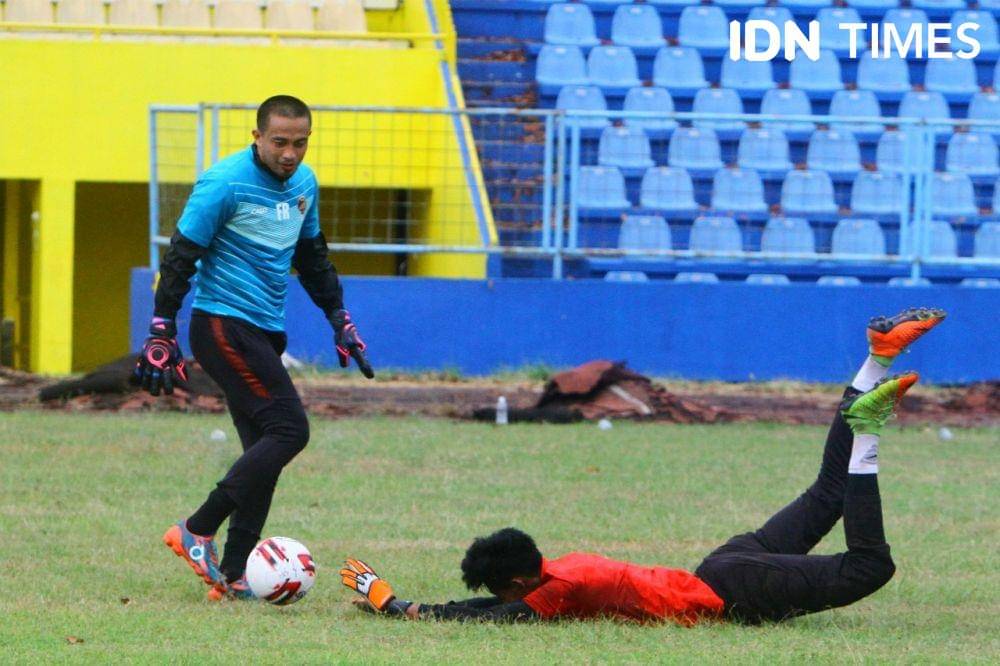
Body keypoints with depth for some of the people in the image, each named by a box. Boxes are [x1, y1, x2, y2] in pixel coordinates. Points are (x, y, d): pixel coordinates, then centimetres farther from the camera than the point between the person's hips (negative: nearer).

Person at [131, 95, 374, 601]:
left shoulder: (303, 184, 11)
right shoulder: (226, 183, -13)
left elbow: (312, 257, 26)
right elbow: (180, 258, -11)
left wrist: (340, 321, 25)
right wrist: (161, 335, -14)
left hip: (266, 331, 8)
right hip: (225, 326, -8)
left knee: (264, 451, 3)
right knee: (289, 430, -17)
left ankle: (232, 576, 5)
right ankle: (197, 532, -13)